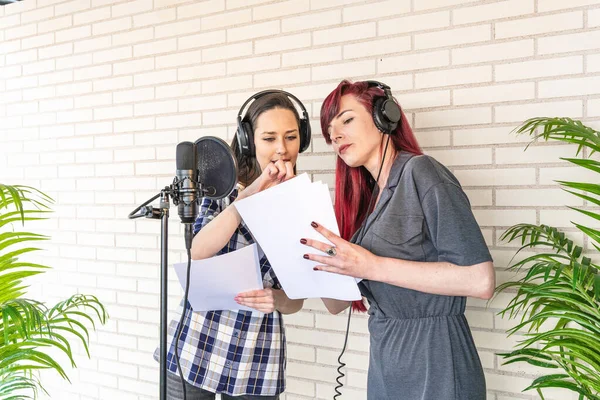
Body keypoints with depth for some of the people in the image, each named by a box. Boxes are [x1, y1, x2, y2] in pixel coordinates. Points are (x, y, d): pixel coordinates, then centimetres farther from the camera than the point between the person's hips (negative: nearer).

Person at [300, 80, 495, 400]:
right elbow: (336, 303, 9)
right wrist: (316, 255, -8)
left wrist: (373, 266, -23)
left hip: (434, 366, -7)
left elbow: (480, 280, -22)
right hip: (384, 365, 7)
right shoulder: (369, 198, 10)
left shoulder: (419, 171, -12)